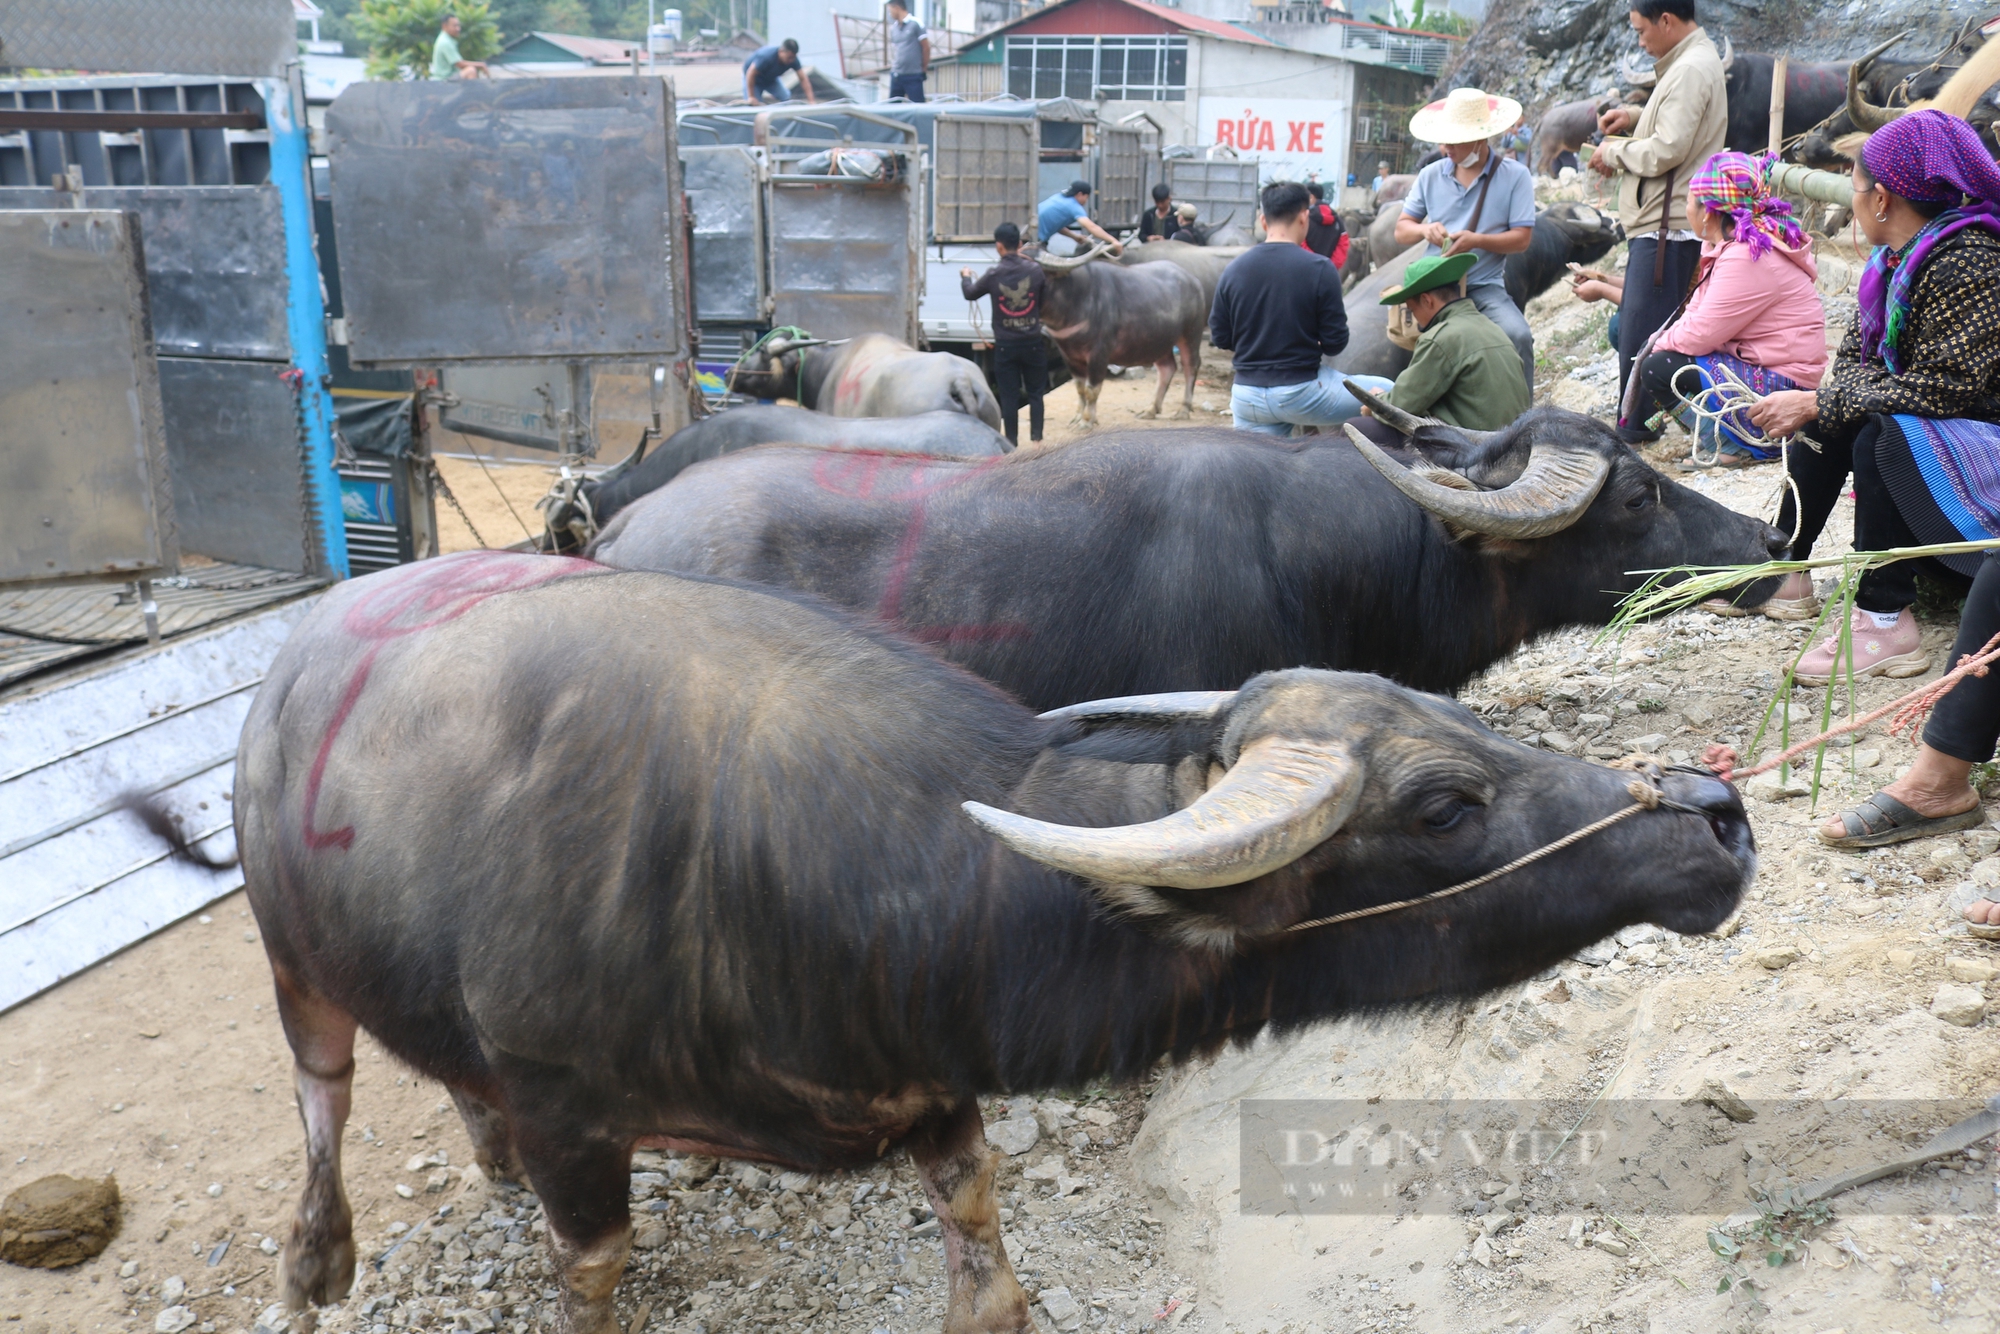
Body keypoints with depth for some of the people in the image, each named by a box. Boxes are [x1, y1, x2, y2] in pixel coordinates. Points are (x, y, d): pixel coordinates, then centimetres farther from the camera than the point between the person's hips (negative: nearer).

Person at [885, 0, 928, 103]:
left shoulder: (916, 24, -6)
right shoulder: (893, 28, 12)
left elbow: (926, 47, -3)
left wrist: (924, 68, 1)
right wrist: (893, 63, 11)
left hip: (914, 75, -6)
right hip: (896, 74, 6)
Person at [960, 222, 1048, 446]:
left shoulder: (993, 275, -8)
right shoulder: (1035, 270, -7)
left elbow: (970, 294, 10)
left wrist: (965, 277, 33)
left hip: (1005, 345, 0)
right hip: (1032, 343, 0)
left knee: (1009, 397, 5)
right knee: (1035, 394, 11)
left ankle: (1012, 443, 8)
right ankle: (1036, 439, 6)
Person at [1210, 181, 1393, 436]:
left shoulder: (1233, 270, -1)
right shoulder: (1320, 270, -10)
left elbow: (1219, 338, 5)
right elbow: (1335, 344, -8)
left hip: (1247, 397, 4)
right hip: (1301, 393, -4)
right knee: (1387, 393, 14)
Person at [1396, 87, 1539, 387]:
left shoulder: (1515, 176, 0)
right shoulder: (1431, 175, 9)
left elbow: (1522, 238, -4)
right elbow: (1401, 230, 12)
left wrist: (1477, 241, -22)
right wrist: (1424, 230, -11)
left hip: (1485, 287, -2)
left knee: (1518, 336, -28)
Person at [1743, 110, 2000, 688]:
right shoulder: (1897, 259, 5)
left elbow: (1942, 387, -28)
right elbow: (1855, 363, 5)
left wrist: (1817, 404, -24)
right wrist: (1814, 401, -18)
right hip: (1930, 430, 10)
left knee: (1883, 433, -31)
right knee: (1828, 412, 7)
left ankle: (1885, 622, -25)